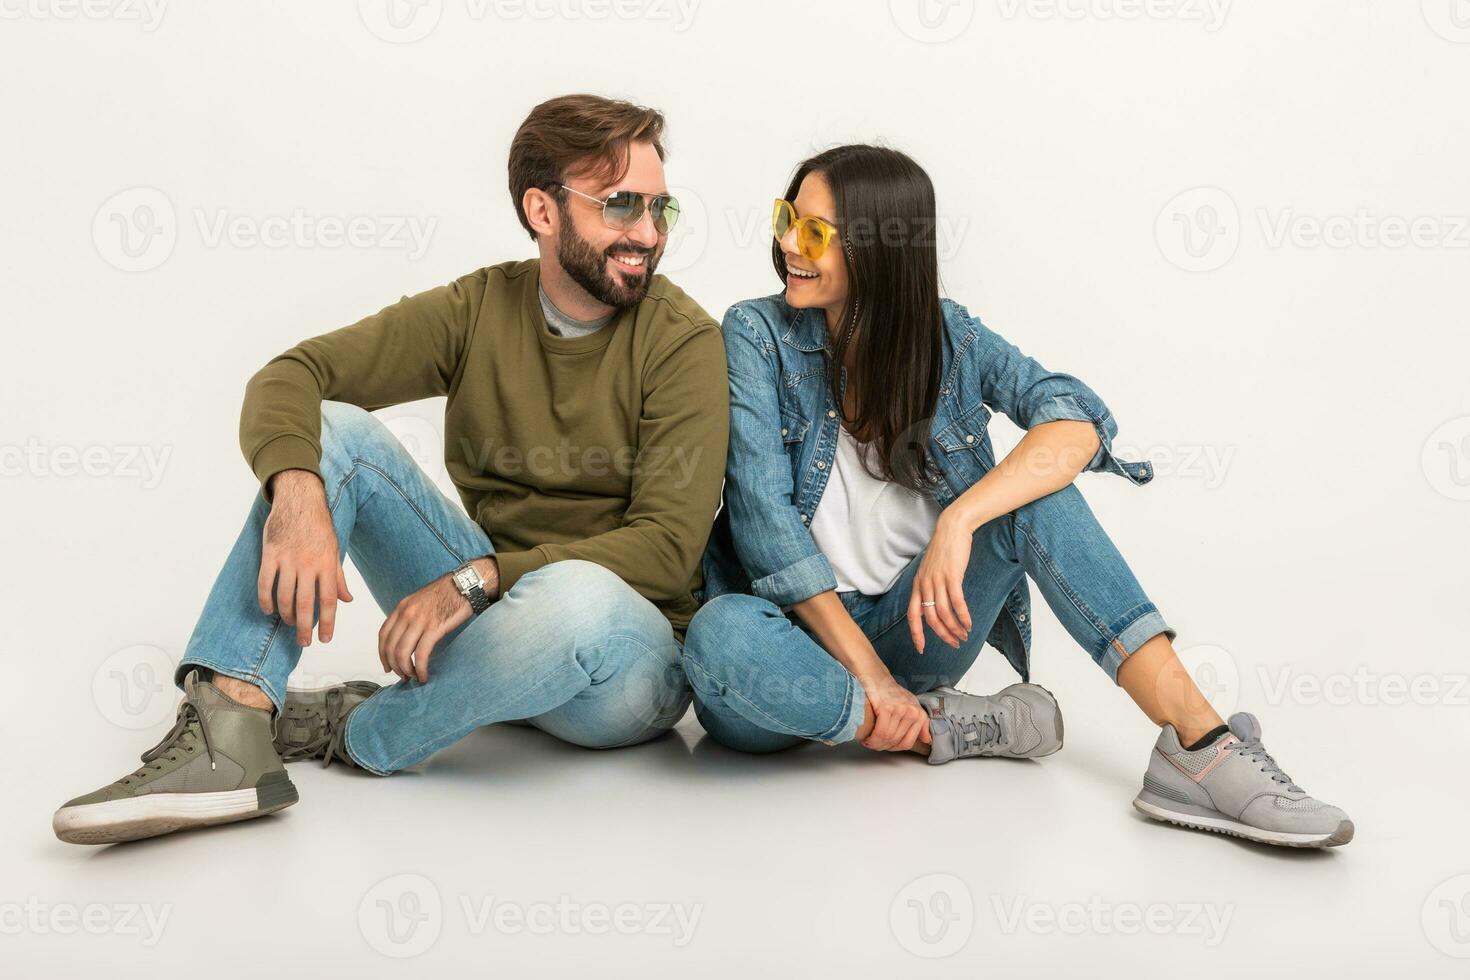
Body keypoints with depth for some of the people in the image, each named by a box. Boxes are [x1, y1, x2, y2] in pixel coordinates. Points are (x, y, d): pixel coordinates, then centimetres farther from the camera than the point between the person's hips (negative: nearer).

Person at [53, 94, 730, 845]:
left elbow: (669, 544, -17)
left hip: (626, 655, -3)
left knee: (576, 597, -40)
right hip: (481, 610, 4)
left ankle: (358, 733, -13)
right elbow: (288, 375, -7)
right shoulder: (478, 308, 2)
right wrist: (296, 493, -29)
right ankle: (228, 733, -26)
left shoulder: (683, 339, -9)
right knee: (331, 428, -12)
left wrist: (477, 579, -25)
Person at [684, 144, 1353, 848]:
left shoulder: (947, 336, -1)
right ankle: (947, 727, -17)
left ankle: (1199, 743, -27)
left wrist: (959, 520, -34)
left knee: (1030, 480, -22)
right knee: (719, 637, -38)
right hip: (798, 632, -2)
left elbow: (1079, 422, -18)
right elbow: (763, 512, -16)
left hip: (911, 631, 2)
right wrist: (867, 671, -22)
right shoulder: (758, 334, -7)